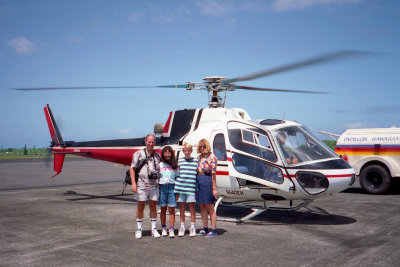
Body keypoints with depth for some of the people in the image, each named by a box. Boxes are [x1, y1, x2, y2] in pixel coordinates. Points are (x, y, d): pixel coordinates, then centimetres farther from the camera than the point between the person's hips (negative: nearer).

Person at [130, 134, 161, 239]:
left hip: (154, 185, 3)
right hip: (142, 185, -3)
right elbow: (132, 168, -2)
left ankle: (154, 229, 16)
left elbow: (160, 170, 17)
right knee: (140, 207, 3)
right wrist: (133, 183, -10)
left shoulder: (157, 155, 11)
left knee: (153, 207, 7)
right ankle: (139, 230, 13)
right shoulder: (138, 154, 0)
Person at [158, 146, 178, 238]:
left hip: (172, 187, 0)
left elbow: (177, 177, 8)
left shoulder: (175, 165, 9)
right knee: (163, 209, 7)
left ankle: (171, 229, 0)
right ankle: (164, 228, 18)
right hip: (162, 187, 1)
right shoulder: (159, 165, 8)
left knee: (171, 209, -3)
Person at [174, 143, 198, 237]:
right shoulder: (180, 161, 8)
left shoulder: (196, 161, 4)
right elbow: (177, 174, 10)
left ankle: (192, 227, 15)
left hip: (191, 187, -2)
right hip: (181, 187, 2)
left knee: (192, 206, 4)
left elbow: (198, 175, 6)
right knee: (182, 207, 8)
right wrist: (176, 189, 6)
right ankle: (182, 227, 19)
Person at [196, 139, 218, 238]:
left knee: (210, 208, -1)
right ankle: (205, 229, 22)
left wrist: (214, 188, -16)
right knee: (202, 207, 12)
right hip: (198, 181, 7)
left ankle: (213, 230, 7)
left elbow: (213, 174, -14)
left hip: (207, 181, -7)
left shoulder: (211, 157, -10)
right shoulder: (199, 157, 13)